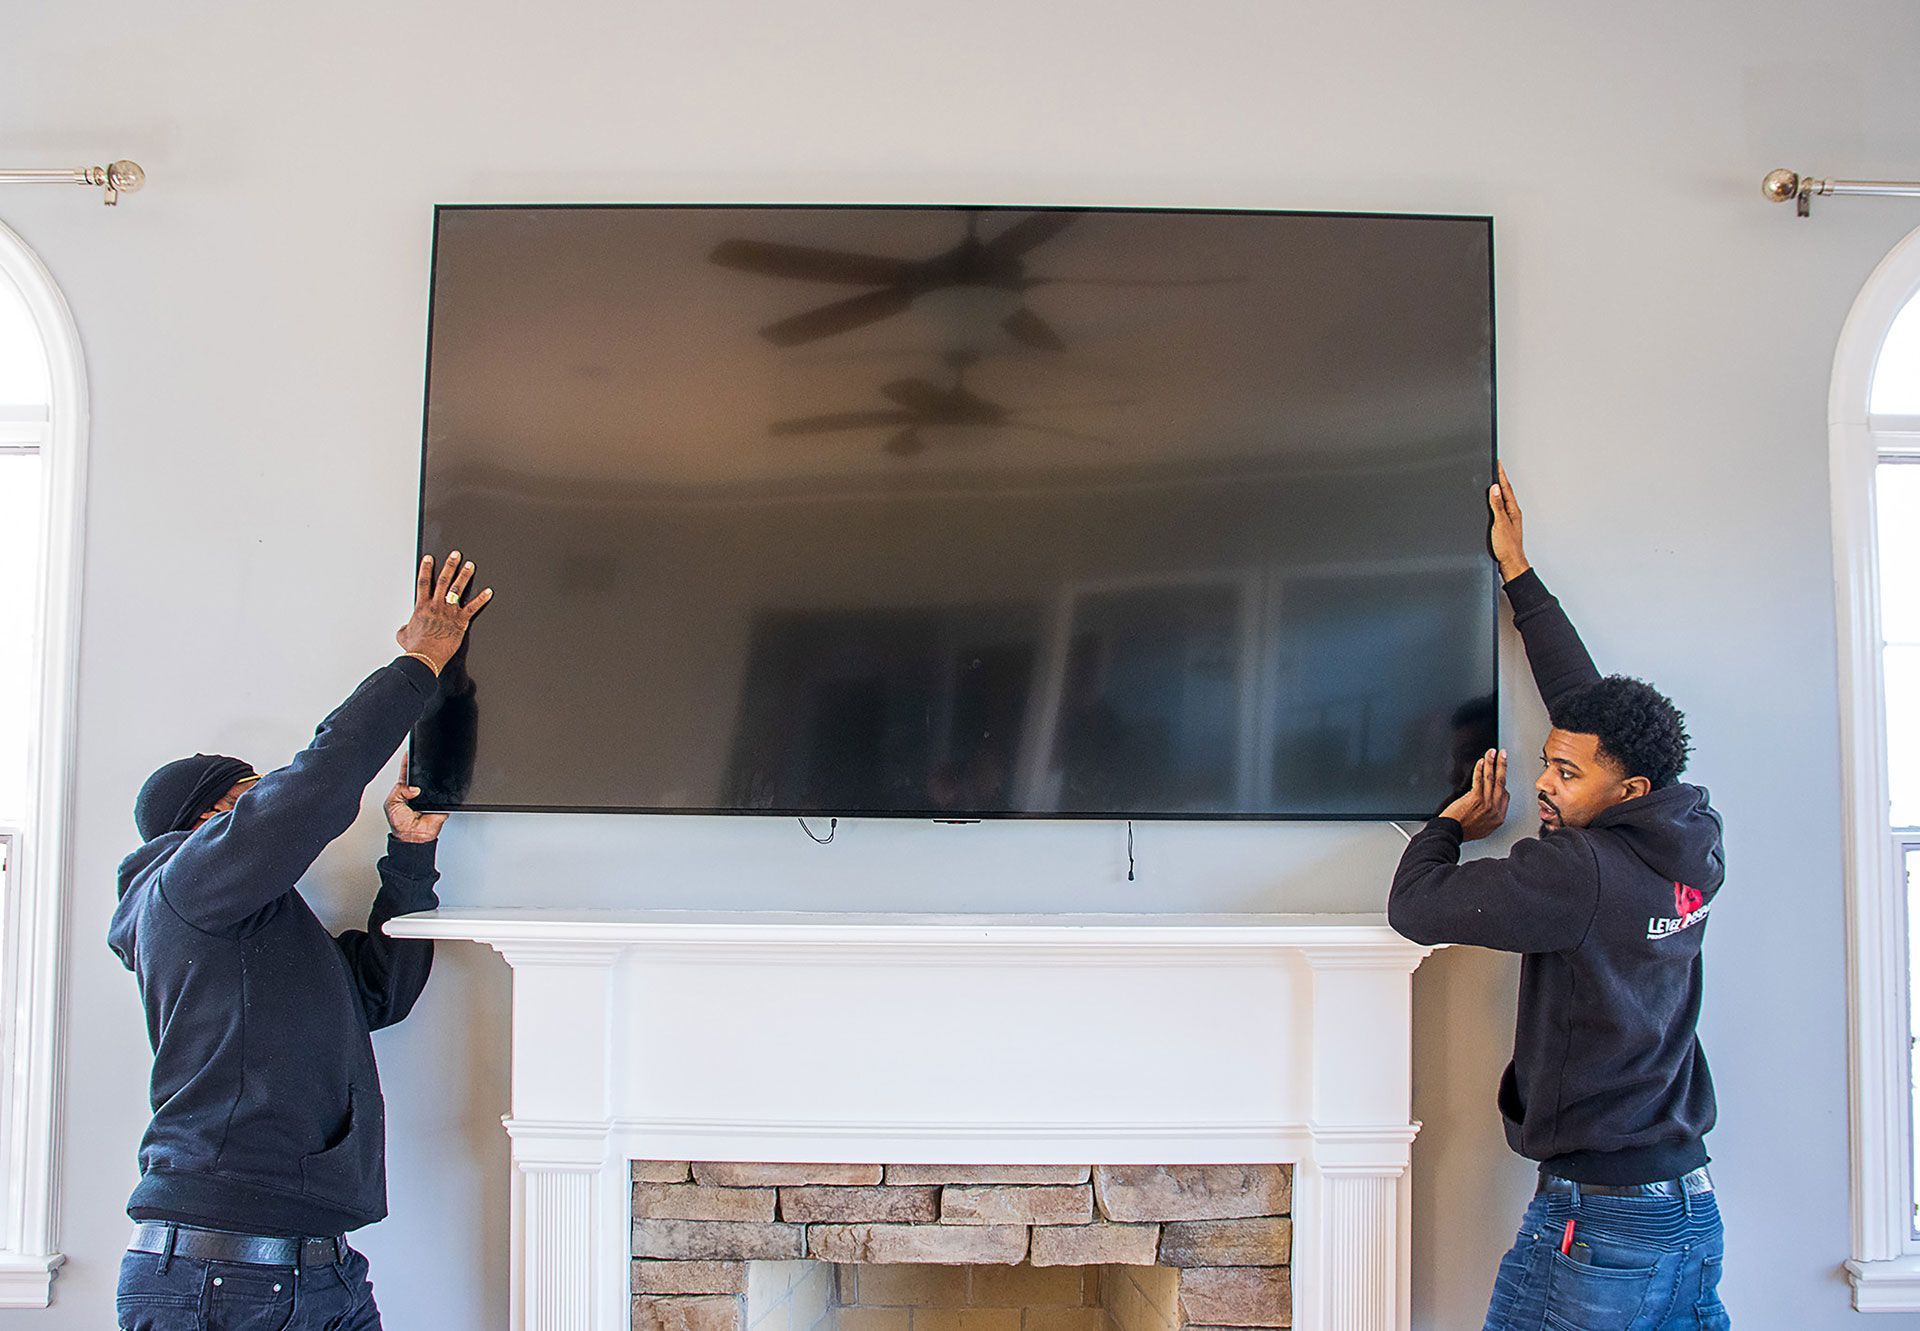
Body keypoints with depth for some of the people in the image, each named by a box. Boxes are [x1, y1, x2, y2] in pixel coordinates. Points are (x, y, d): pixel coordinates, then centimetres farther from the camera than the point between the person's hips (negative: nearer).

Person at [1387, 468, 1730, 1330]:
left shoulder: (1580, 872, -20)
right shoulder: (1693, 849, 3)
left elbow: (1417, 906, -16)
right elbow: (1589, 703, 14)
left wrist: (1454, 823, 4)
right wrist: (1518, 575, 23)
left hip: (1594, 1218, -8)